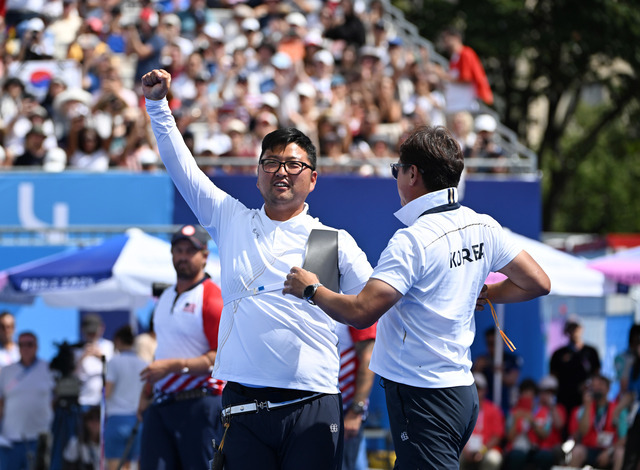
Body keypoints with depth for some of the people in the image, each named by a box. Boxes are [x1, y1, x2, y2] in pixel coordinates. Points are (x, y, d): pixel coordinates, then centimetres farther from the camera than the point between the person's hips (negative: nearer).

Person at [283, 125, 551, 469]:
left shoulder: (412, 241, -18)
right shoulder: (483, 228, 6)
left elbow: (361, 313, -23)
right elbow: (537, 283, 14)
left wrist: (312, 289, -5)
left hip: (424, 398, -9)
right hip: (462, 391, 9)